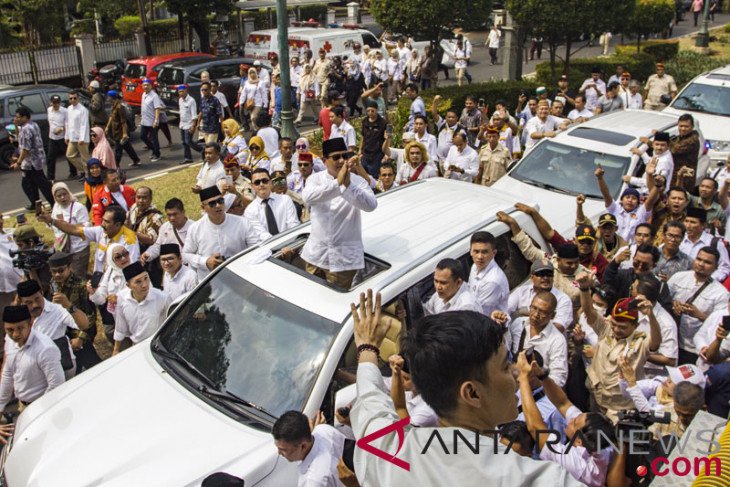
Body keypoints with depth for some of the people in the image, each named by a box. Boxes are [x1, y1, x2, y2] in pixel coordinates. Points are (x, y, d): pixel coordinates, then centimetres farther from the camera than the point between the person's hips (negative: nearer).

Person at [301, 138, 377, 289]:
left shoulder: (358, 181, -5)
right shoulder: (316, 178, 0)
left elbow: (371, 205, -23)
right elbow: (308, 197, -23)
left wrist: (348, 185, -35)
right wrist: (337, 182, -33)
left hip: (344, 256, -2)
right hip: (316, 252, 2)